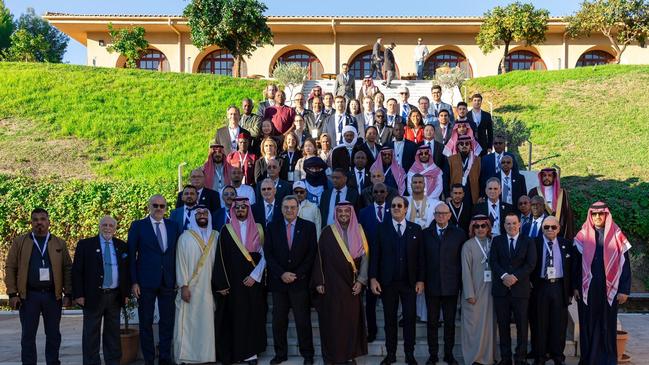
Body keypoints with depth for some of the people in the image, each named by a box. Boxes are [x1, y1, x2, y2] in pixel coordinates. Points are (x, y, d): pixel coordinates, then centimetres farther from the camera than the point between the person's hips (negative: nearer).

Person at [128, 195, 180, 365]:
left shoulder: (173, 226, 8)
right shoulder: (138, 226, 0)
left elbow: (177, 254, 9)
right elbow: (131, 255, -2)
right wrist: (134, 282, -8)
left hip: (169, 282, 2)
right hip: (146, 281, -2)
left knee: (167, 322, 7)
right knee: (146, 322, 6)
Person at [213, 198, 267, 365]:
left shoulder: (258, 229, 5)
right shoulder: (226, 230, 3)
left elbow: (264, 254, 2)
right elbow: (221, 257, 0)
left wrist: (255, 275, -9)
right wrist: (222, 284, -7)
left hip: (253, 281, 1)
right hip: (233, 282, 0)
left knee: (253, 316, 1)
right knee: (234, 317, 0)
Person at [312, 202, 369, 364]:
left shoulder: (359, 231, 3)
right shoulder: (327, 232, -2)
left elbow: (365, 256, 2)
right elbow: (320, 257, -1)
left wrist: (361, 281, -5)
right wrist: (319, 282, -5)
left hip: (352, 284, 2)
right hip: (332, 283, -2)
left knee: (352, 319, 5)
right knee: (332, 320, 3)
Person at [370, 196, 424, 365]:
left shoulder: (416, 229, 4)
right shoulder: (382, 229, 3)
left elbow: (420, 256, 3)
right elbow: (375, 255, 0)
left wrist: (420, 280, -3)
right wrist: (373, 278, -8)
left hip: (409, 282, 0)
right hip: (387, 282, 0)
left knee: (410, 318, 4)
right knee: (390, 319, 7)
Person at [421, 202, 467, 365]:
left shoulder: (459, 234, 2)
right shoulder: (425, 234, 4)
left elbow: (463, 260, 2)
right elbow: (422, 259, 4)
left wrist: (461, 282, -2)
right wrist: (422, 280, -2)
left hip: (451, 285, 0)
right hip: (431, 285, 0)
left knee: (450, 322, 8)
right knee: (432, 322, 7)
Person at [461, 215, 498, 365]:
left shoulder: (492, 244, 6)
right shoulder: (468, 245, -5)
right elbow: (466, 271, -7)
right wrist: (470, 294, -12)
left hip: (490, 289, 4)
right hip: (475, 290, -3)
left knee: (489, 323, 7)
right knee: (474, 324, 1)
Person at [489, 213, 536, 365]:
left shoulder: (528, 242, 6)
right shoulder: (497, 241, 9)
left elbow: (530, 264, -4)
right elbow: (493, 261, 0)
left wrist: (515, 276, -16)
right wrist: (504, 275, -16)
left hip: (520, 288, -1)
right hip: (501, 288, 1)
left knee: (522, 324, 2)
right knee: (503, 324, 4)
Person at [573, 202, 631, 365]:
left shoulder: (616, 237, 1)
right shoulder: (582, 236, 2)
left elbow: (625, 264, 1)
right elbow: (575, 263, 4)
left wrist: (624, 290, -4)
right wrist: (575, 287, 0)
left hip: (609, 289, 0)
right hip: (587, 289, 0)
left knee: (607, 325, 8)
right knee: (588, 325, 7)